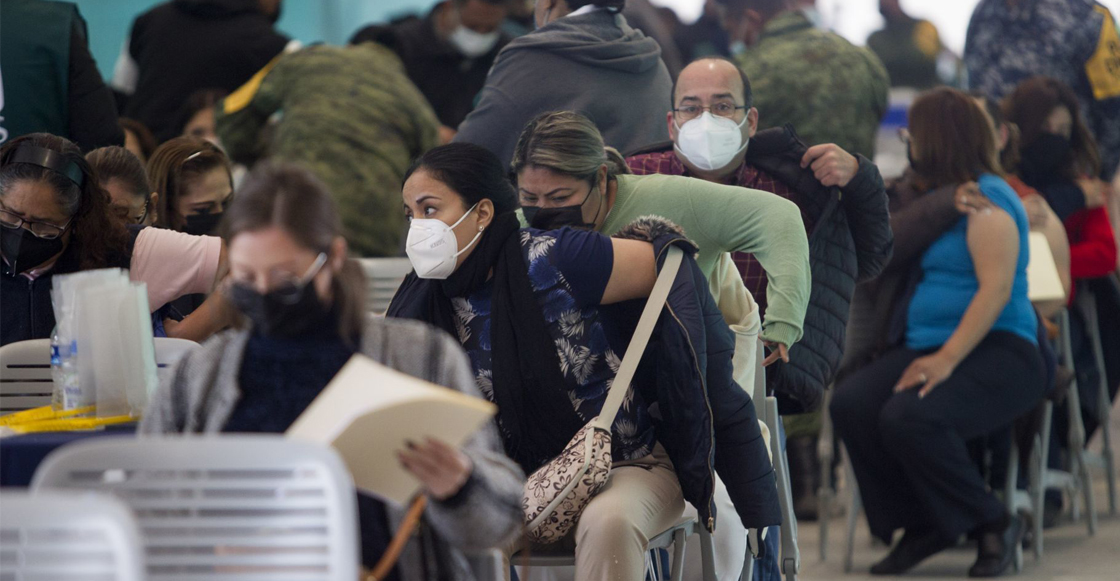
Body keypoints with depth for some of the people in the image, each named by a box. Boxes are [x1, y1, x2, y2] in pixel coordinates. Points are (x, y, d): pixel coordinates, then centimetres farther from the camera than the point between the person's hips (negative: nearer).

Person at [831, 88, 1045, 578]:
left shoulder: (987, 201, -7)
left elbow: (996, 289, -18)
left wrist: (947, 359, -24)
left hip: (997, 354, -8)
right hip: (929, 347, 8)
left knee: (909, 418, -33)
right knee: (850, 403, -19)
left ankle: (991, 523, -12)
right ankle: (922, 525, -9)